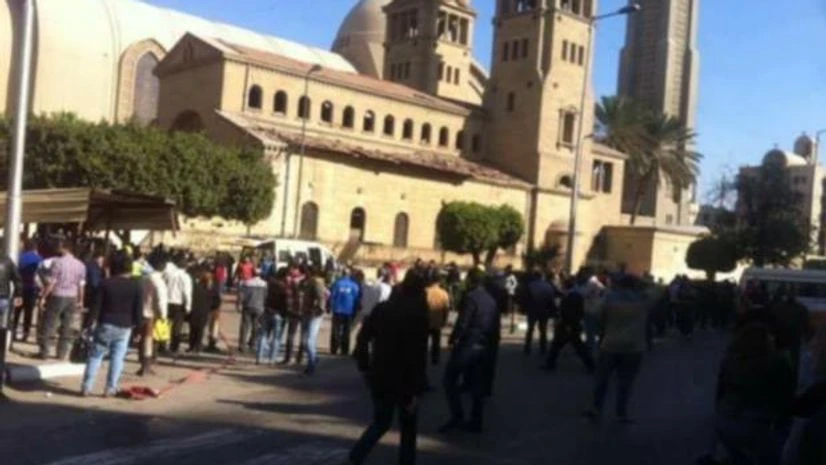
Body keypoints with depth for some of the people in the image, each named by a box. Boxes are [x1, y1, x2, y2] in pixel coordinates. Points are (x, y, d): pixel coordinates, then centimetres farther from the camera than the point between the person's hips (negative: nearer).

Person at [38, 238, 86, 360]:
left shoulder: (58, 262, -13)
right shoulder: (80, 265, 2)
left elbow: (51, 283, -13)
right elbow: (81, 285, 5)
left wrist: (43, 297, -5)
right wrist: (80, 301, 14)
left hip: (57, 296, -4)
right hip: (72, 298, 5)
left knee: (49, 325, 5)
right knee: (66, 327, 10)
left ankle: (44, 352, 7)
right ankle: (62, 353, 12)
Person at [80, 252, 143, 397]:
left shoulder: (106, 283, -5)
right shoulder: (137, 286, -3)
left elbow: (97, 305, -3)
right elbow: (139, 310, -3)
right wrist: (137, 324, 6)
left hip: (106, 324, 0)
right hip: (125, 327, 0)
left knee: (96, 355, 9)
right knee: (117, 358, 6)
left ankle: (86, 387, 8)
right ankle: (110, 389, 6)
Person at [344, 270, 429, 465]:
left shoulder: (382, 308, 4)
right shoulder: (418, 313, -10)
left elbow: (362, 337, 3)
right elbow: (418, 353, -15)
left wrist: (364, 366, 10)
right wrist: (416, 389, -14)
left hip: (379, 375, 5)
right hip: (404, 379, -5)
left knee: (380, 422, 17)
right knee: (409, 426, 14)